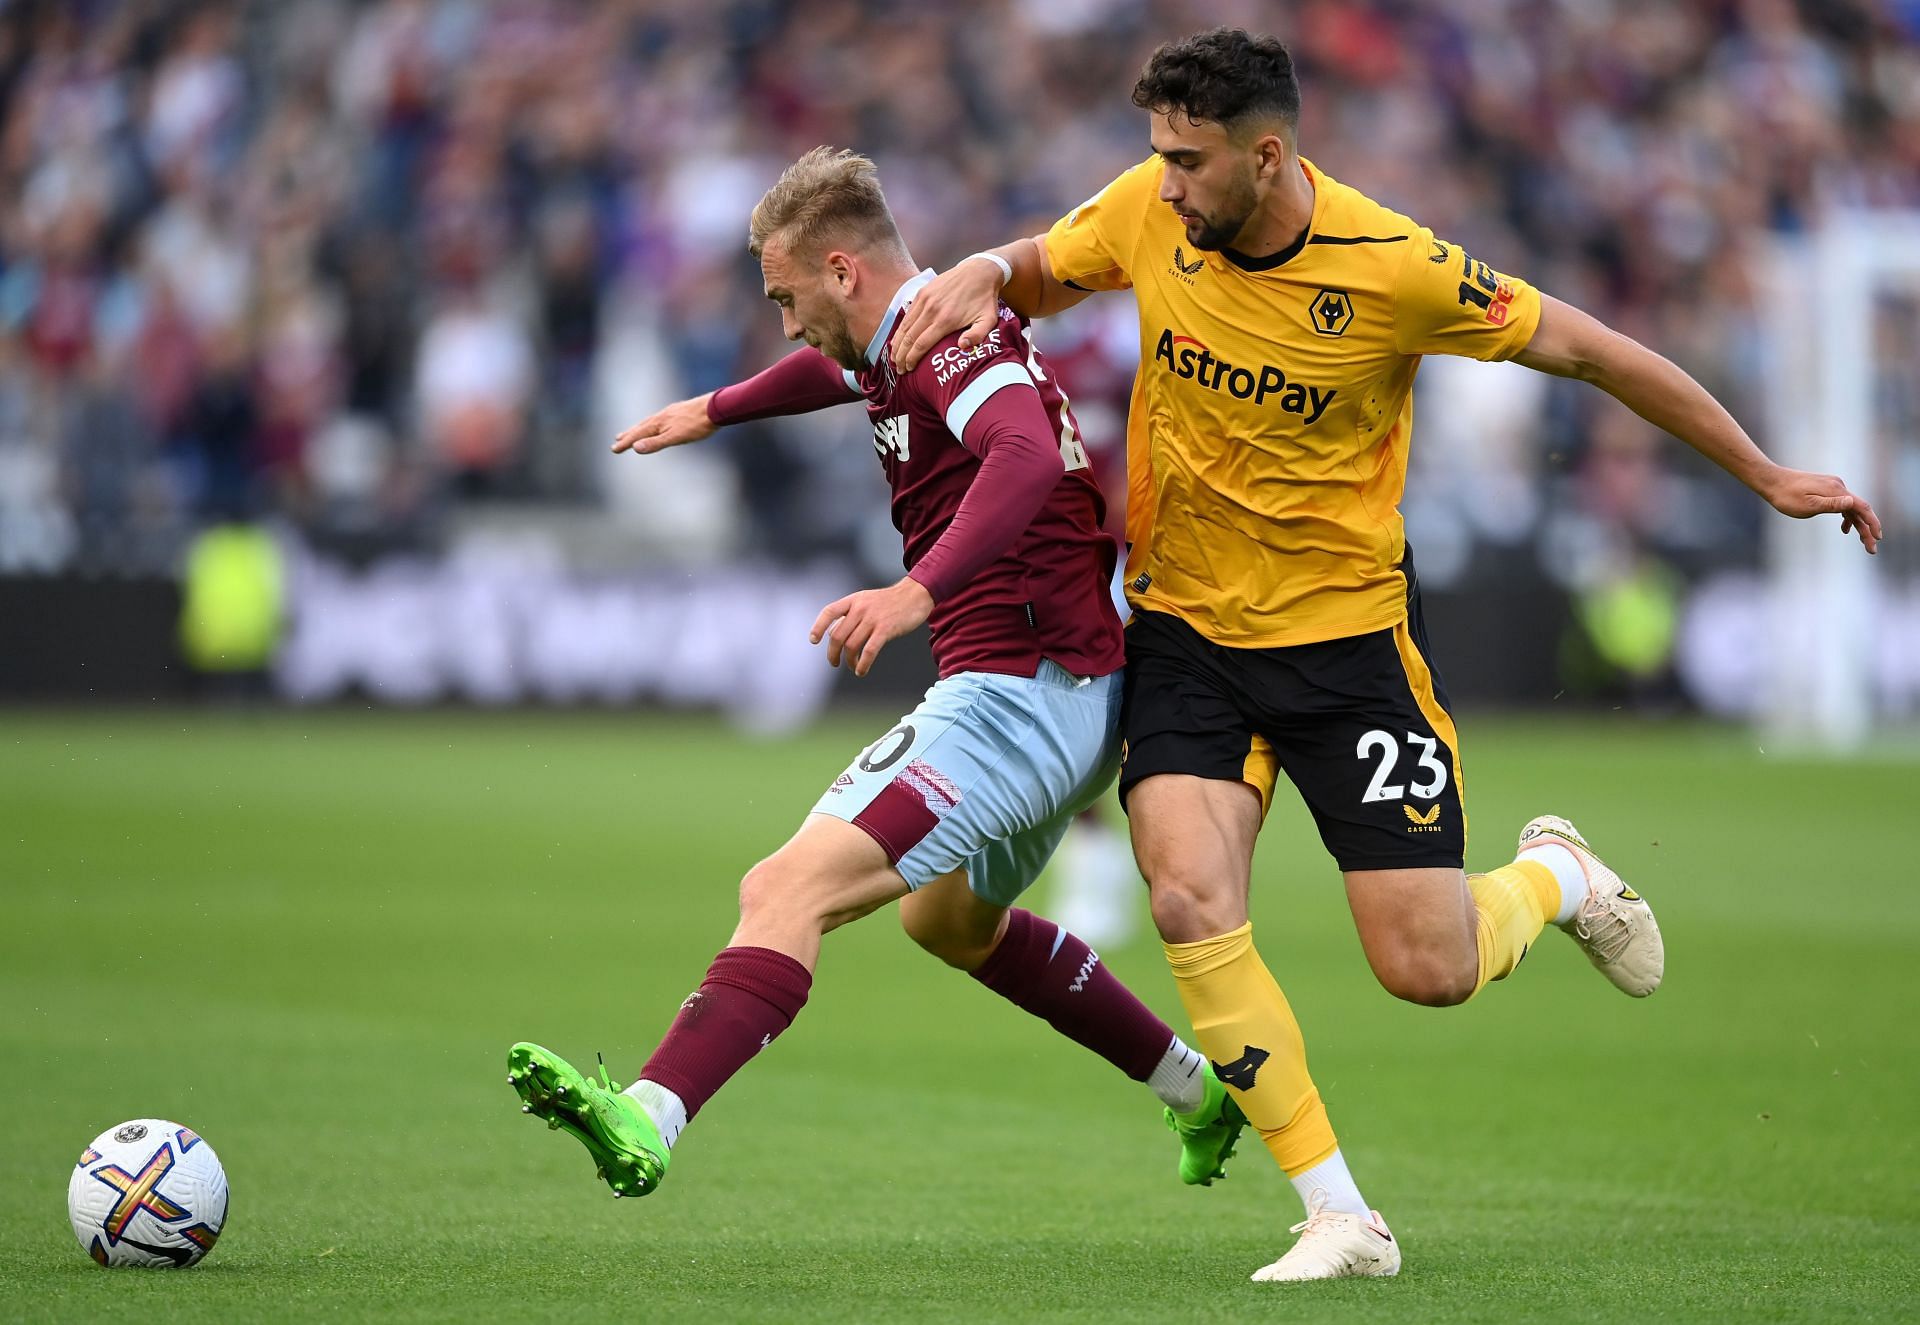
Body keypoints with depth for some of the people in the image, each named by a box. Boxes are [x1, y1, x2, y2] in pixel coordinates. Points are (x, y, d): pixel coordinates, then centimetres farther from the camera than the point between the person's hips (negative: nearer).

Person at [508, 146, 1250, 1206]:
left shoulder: (951, 334, -16)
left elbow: (1026, 456, -36)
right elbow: (842, 367, 41)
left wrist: (919, 590, -47)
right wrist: (712, 411, 50)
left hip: (1021, 694, -11)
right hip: (1072, 699, 11)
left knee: (788, 889, -24)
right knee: (950, 919, 35)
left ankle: (648, 1119, -40)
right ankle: (1199, 1093, 42)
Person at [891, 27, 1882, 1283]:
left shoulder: (1393, 270, -20)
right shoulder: (1148, 212, -8)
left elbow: (1587, 348, -9)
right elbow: (1037, 274, 13)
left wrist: (1768, 478, -3)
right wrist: (978, 276, -13)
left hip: (1347, 632, -3)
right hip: (1187, 626, 3)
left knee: (1430, 970, -5)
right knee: (1190, 905, -19)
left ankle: (1556, 875, 32)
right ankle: (1341, 1217, -7)